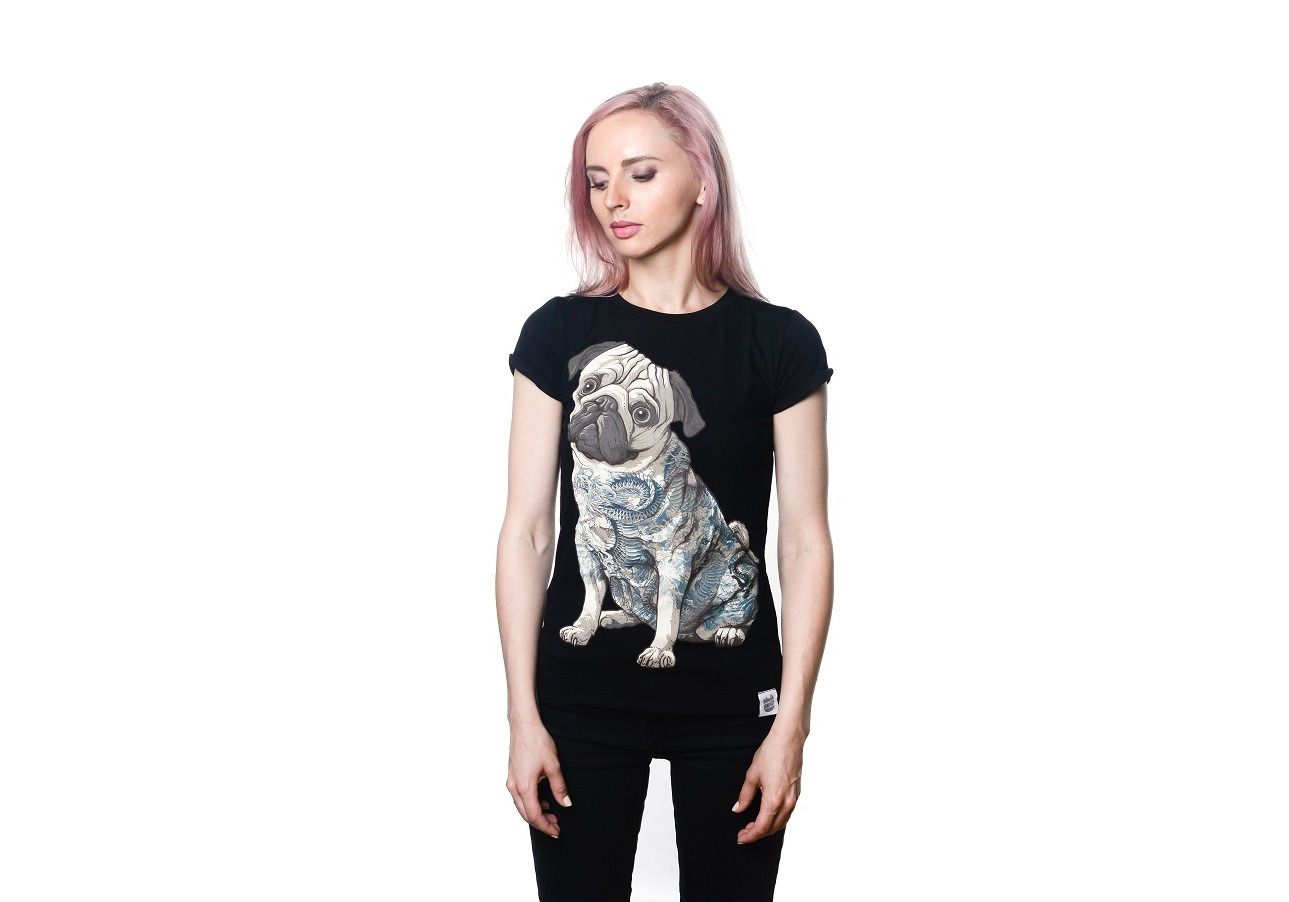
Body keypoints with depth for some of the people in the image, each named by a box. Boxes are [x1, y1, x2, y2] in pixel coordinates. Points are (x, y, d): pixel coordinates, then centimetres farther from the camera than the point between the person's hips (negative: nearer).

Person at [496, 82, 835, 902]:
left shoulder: (778, 341, -1)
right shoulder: (560, 332, 1)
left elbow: (806, 540, -2)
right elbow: (527, 529, -1)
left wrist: (791, 725, -7)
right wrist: (523, 714, -5)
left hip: (732, 699, 0)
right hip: (582, 698, 1)